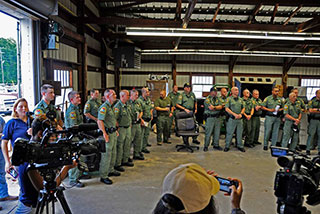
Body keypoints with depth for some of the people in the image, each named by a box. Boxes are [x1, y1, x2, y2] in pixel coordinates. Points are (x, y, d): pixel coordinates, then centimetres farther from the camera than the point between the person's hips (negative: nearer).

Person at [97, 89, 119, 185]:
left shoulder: (110, 107, 15)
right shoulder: (104, 107, -16)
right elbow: (99, 121, -24)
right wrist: (104, 134, -27)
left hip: (113, 133, 10)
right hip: (108, 134, -10)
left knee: (113, 153, 19)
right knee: (106, 155, -4)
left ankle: (111, 170, 35)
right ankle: (103, 176, 4)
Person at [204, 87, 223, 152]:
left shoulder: (217, 99, 12)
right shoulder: (207, 99, -6)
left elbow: (220, 107, -1)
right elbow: (210, 108, -19)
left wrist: (214, 107, -14)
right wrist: (217, 107, -7)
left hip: (217, 117, 6)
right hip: (210, 118, -6)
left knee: (217, 132, 11)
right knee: (208, 133, -3)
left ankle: (216, 145, 23)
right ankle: (206, 146, 7)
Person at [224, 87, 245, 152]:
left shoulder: (240, 99, 12)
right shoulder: (229, 99, -3)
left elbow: (243, 108, 14)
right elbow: (227, 109, -10)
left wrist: (240, 114, -5)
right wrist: (234, 114, -17)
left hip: (239, 118, 4)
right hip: (232, 119, -4)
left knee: (240, 133, 9)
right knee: (229, 133, 1)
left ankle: (240, 146, 20)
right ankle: (227, 146, 12)